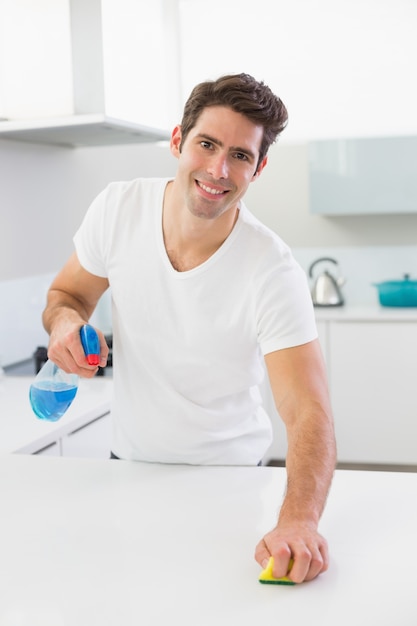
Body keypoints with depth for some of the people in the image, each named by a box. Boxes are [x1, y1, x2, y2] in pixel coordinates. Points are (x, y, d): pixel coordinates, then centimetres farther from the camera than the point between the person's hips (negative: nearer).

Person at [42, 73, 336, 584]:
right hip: (129, 460, 4)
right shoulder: (118, 207, -14)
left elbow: (308, 412, -32)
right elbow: (68, 290, 3)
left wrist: (299, 519, -49)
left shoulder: (273, 272, -26)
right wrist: (64, 319, -22)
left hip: (227, 471, -3)